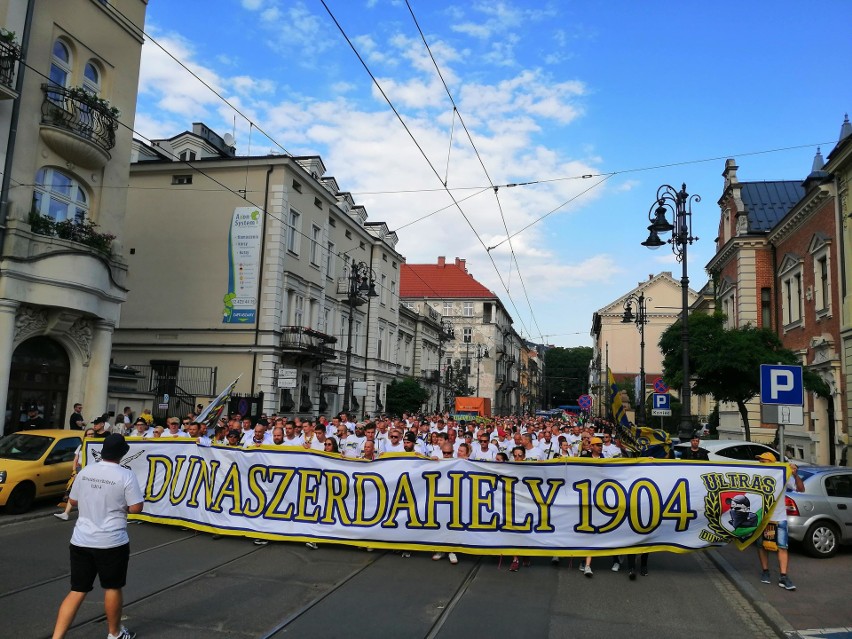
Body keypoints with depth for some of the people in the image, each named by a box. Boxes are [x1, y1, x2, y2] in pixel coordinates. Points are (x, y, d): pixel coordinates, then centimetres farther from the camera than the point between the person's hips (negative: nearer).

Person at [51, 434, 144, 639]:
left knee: (77, 591, 12)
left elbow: (73, 501, 14)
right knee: (112, 588, 14)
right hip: (112, 542, -4)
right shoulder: (126, 475, -15)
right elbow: (136, 508, -14)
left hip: (81, 540, 4)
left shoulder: (85, 472, 1)